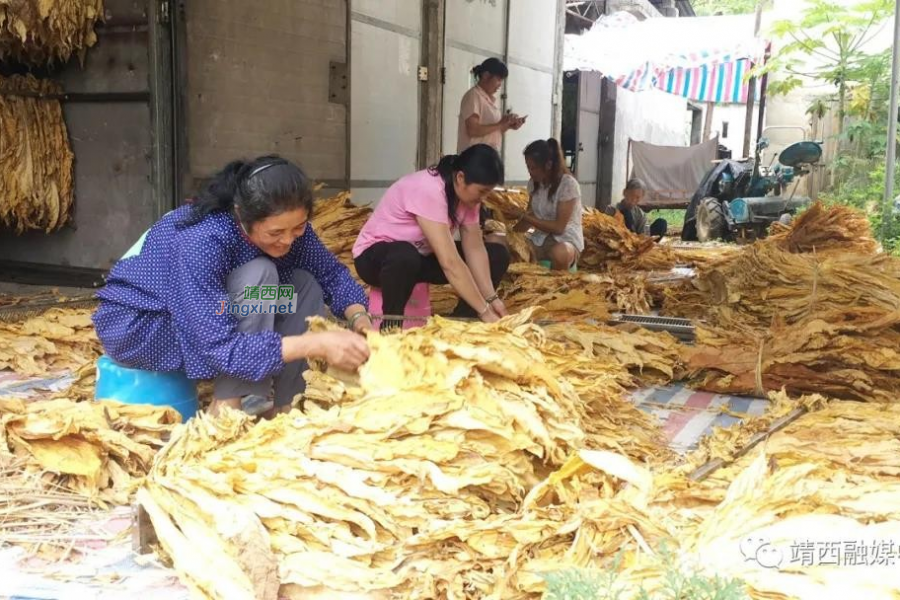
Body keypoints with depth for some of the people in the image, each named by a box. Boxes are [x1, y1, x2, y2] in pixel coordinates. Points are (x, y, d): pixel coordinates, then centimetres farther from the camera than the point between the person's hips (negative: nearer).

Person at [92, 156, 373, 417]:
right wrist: (315, 344, -42)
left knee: (304, 283, -11)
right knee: (258, 276, -29)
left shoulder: (284, 224, -16)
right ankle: (227, 409, -21)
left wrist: (358, 317, -24)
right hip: (136, 326, -7)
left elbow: (331, 273, -4)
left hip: (202, 317, 7)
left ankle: (285, 407, -7)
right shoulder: (200, 241, -36)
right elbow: (220, 348, -37)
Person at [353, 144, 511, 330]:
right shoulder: (428, 190, -33)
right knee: (406, 257, -44)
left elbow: (475, 249, -10)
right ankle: (391, 326, -20)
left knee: (498, 254, -7)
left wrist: (491, 299, -21)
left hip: (422, 255, 8)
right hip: (375, 254, -7)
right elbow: (450, 263, -38)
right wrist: (484, 311, -36)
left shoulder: (466, 193, -8)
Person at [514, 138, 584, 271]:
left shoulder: (568, 184, -17)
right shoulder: (534, 183, 5)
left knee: (559, 253, -40)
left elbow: (559, 227, -19)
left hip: (566, 240, -5)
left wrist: (526, 218, -21)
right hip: (540, 239, 5)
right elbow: (530, 217, 9)